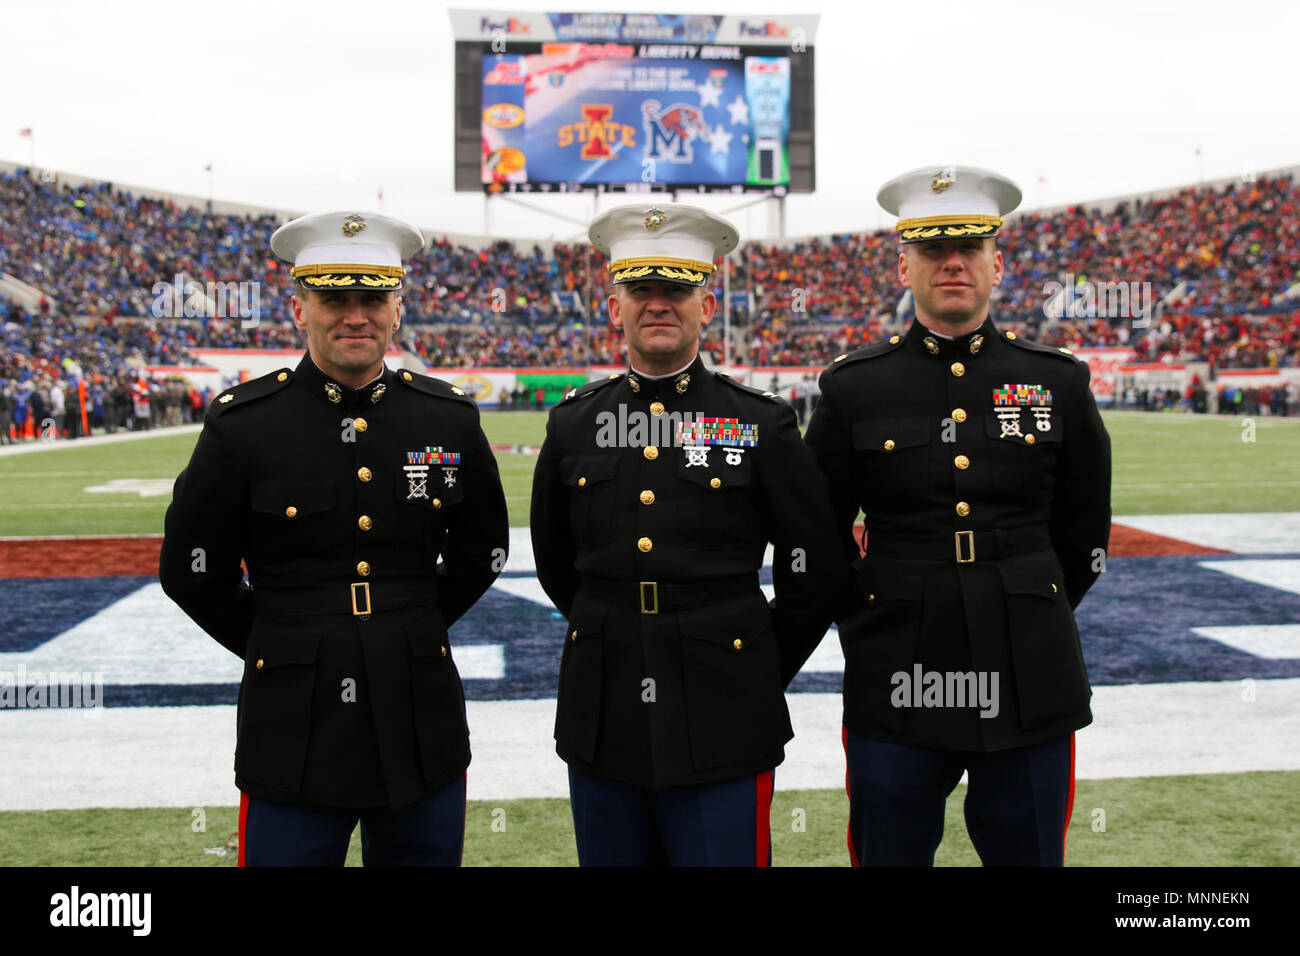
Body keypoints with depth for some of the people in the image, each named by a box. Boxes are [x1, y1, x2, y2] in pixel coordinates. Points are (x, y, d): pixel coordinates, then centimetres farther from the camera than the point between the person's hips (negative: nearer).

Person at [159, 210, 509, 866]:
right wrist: (278, 648, 4)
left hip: (423, 730, 2)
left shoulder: (449, 418, 1)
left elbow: (480, 554, 14)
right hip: (293, 735, -2)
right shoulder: (240, 423, -6)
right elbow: (192, 573, 2)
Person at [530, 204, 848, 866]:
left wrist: (757, 677, 6)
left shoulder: (762, 424, -2)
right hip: (601, 722, 3)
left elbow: (817, 574, 3)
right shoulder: (573, 423, 5)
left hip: (722, 729, -2)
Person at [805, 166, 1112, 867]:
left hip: (1031, 690, 1)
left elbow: (1084, 536, 13)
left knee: (1028, 854, 11)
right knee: (889, 855, 9)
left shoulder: (1059, 383, 4)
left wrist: (1029, 624, 11)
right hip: (894, 692, -1)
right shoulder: (853, 388, 0)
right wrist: (868, 627, 6)